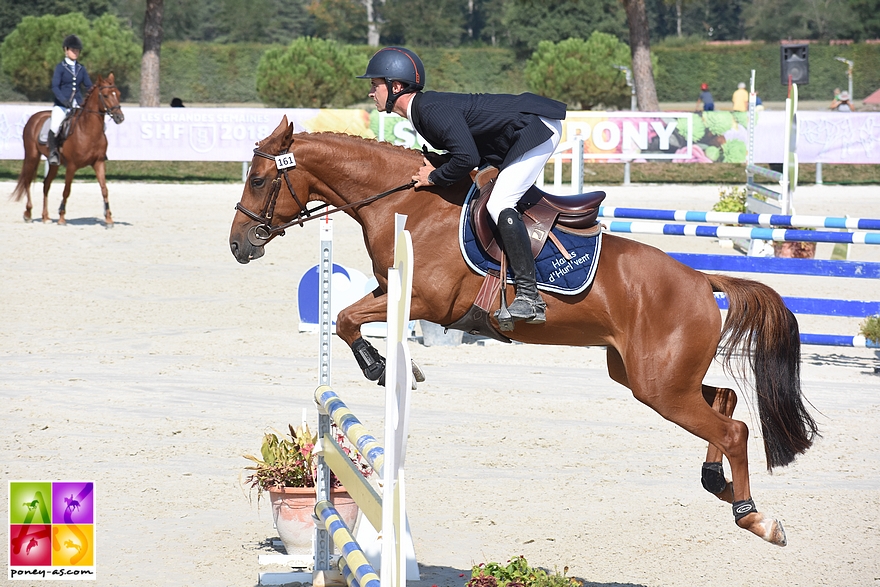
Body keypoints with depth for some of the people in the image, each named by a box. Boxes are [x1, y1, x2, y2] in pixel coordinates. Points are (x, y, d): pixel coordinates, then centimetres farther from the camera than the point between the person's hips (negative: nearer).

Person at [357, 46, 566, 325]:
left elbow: (467, 158, -32)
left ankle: (529, 296, -23)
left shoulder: (433, 111, -24)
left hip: (538, 129, -11)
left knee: (498, 204, -20)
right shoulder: (422, 109, 7)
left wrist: (435, 177, -17)